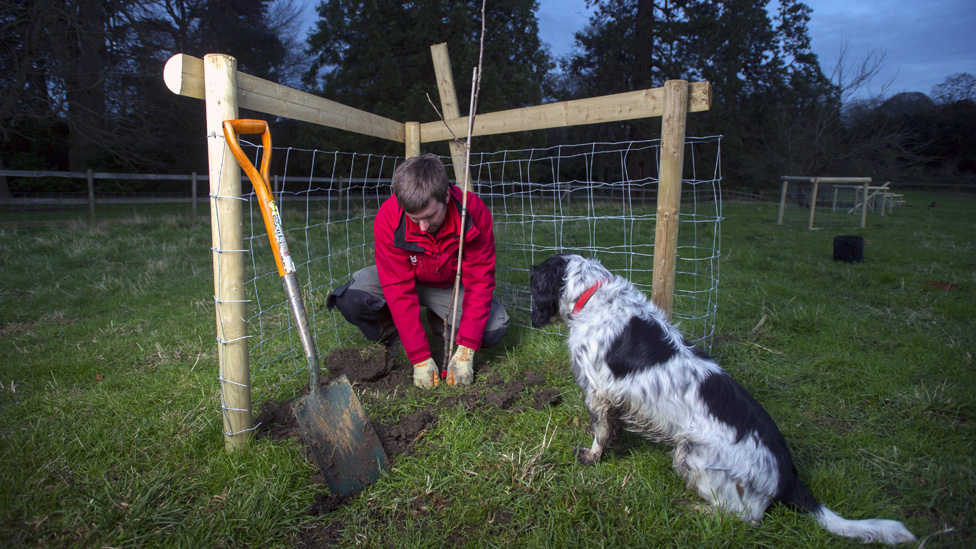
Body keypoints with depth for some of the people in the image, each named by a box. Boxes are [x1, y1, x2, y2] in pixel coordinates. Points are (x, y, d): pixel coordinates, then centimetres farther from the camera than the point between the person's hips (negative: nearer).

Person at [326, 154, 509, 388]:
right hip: (406, 280, -1)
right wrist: (420, 358, -31)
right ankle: (388, 335, 3)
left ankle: (440, 322, 7)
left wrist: (466, 352, -30)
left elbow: (479, 281, -25)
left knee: (495, 327, -24)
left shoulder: (474, 212, -29)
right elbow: (399, 289, -28)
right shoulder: (388, 219, -30)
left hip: (451, 286, 1)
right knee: (350, 298, -29)